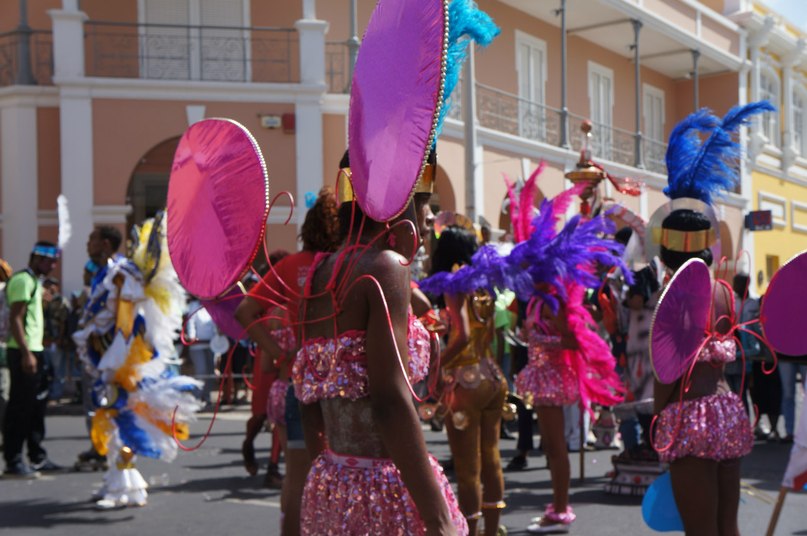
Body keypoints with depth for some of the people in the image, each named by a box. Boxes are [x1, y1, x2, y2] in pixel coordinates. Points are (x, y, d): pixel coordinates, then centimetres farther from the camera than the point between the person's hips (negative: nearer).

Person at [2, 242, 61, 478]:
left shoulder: (33, 281, 19)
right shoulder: (23, 280, -12)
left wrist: (34, 352, 17)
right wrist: (26, 353, -24)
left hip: (34, 351, 10)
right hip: (24, 352, -10)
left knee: (36, 404, 14)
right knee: (19, 407, -6)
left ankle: (38, 457, 22)